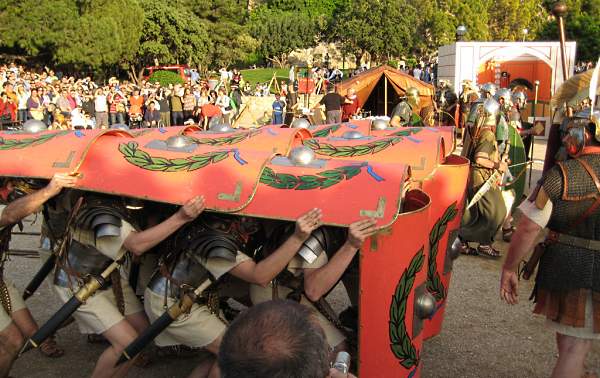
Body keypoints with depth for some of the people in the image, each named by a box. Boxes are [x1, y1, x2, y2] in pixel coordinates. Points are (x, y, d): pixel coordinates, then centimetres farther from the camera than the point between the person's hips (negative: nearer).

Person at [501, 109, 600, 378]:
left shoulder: (562, 176, -12)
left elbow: (529, 228, -12)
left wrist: (509, 268, -2)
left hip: (565, 272, -2)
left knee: (569, 344, 14)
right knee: (576, 348, 11)